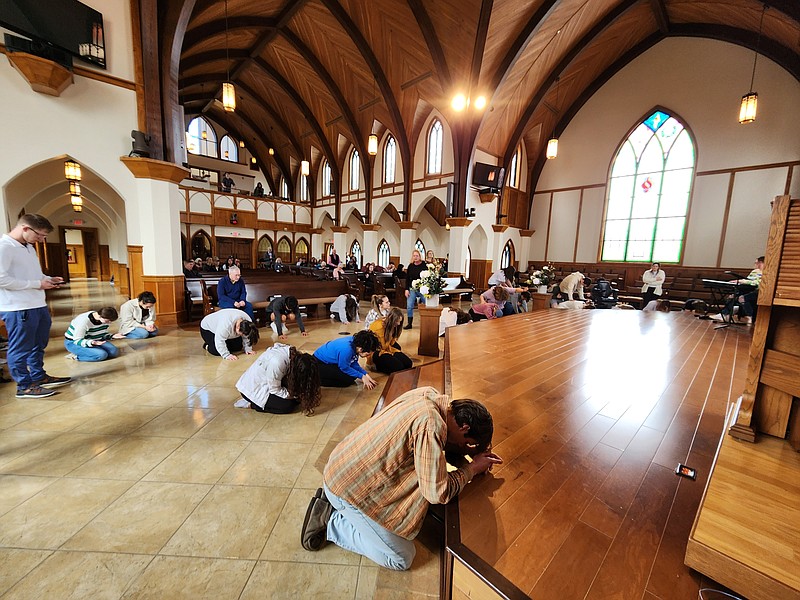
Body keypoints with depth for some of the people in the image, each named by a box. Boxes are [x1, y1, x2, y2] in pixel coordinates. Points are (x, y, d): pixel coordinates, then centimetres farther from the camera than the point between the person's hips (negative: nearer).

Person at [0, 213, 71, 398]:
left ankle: (39, 377, 34)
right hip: (18, 309, -9)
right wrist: (37, 284, -18)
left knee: (38, 345, 19)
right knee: (20, 349, 3)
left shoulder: (29, 247, 14)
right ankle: (24, 386, 13)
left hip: (38, 305, 9)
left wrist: (48, 279, 7)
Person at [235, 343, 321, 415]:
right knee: (288, 405, -17)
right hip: (253, 389, -8)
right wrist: (297, 395, -20)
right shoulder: (276, 363, -39)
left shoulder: (296, 356, -18)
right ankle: (252, 404, -1)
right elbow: (275, 390, -24)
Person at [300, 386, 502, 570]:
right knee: (402, 559, 4)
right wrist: (472, 468, -7)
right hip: (348, 488, -8)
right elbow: (438, 492, -22)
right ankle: (329, 522, 8)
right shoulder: (431, 425, -31)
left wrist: (473, 451, 2)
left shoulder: (429, 395, -5)